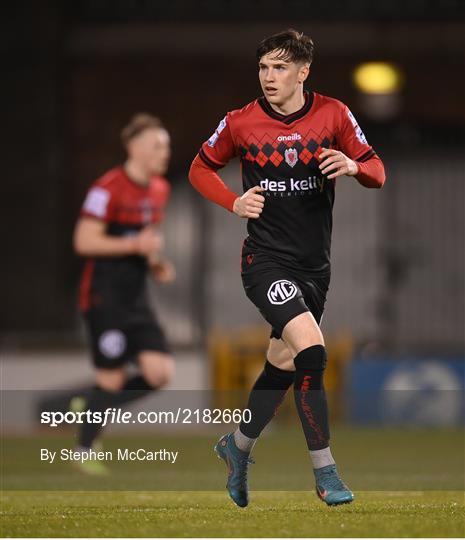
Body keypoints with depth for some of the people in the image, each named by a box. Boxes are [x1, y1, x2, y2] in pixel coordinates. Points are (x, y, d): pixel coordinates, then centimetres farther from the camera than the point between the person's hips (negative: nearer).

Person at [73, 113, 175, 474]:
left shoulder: (160, 190, 12)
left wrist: (156, 265, 7)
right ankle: (84, 450, 12)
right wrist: (135, 245, -23)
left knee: (161, 373, -5)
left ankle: (91, 409, 16)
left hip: (137, 300, 8)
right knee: (112, 381, -6)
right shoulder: (109, 189, -14)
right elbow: (84, 242, -17)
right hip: (105, 299, -8)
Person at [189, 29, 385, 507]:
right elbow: (200, 168, 9)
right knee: (311, 350, -23)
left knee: (283, 364, 15)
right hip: (266, 258, -4)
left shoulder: (333, 115, -1)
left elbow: (377, 172, 3)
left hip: (315, 263, 4)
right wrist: (234, 203, -7)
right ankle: (325, 472, -16)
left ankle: (237, 447, 39)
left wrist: (354, 166, -20)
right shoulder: (241, 123, -5)